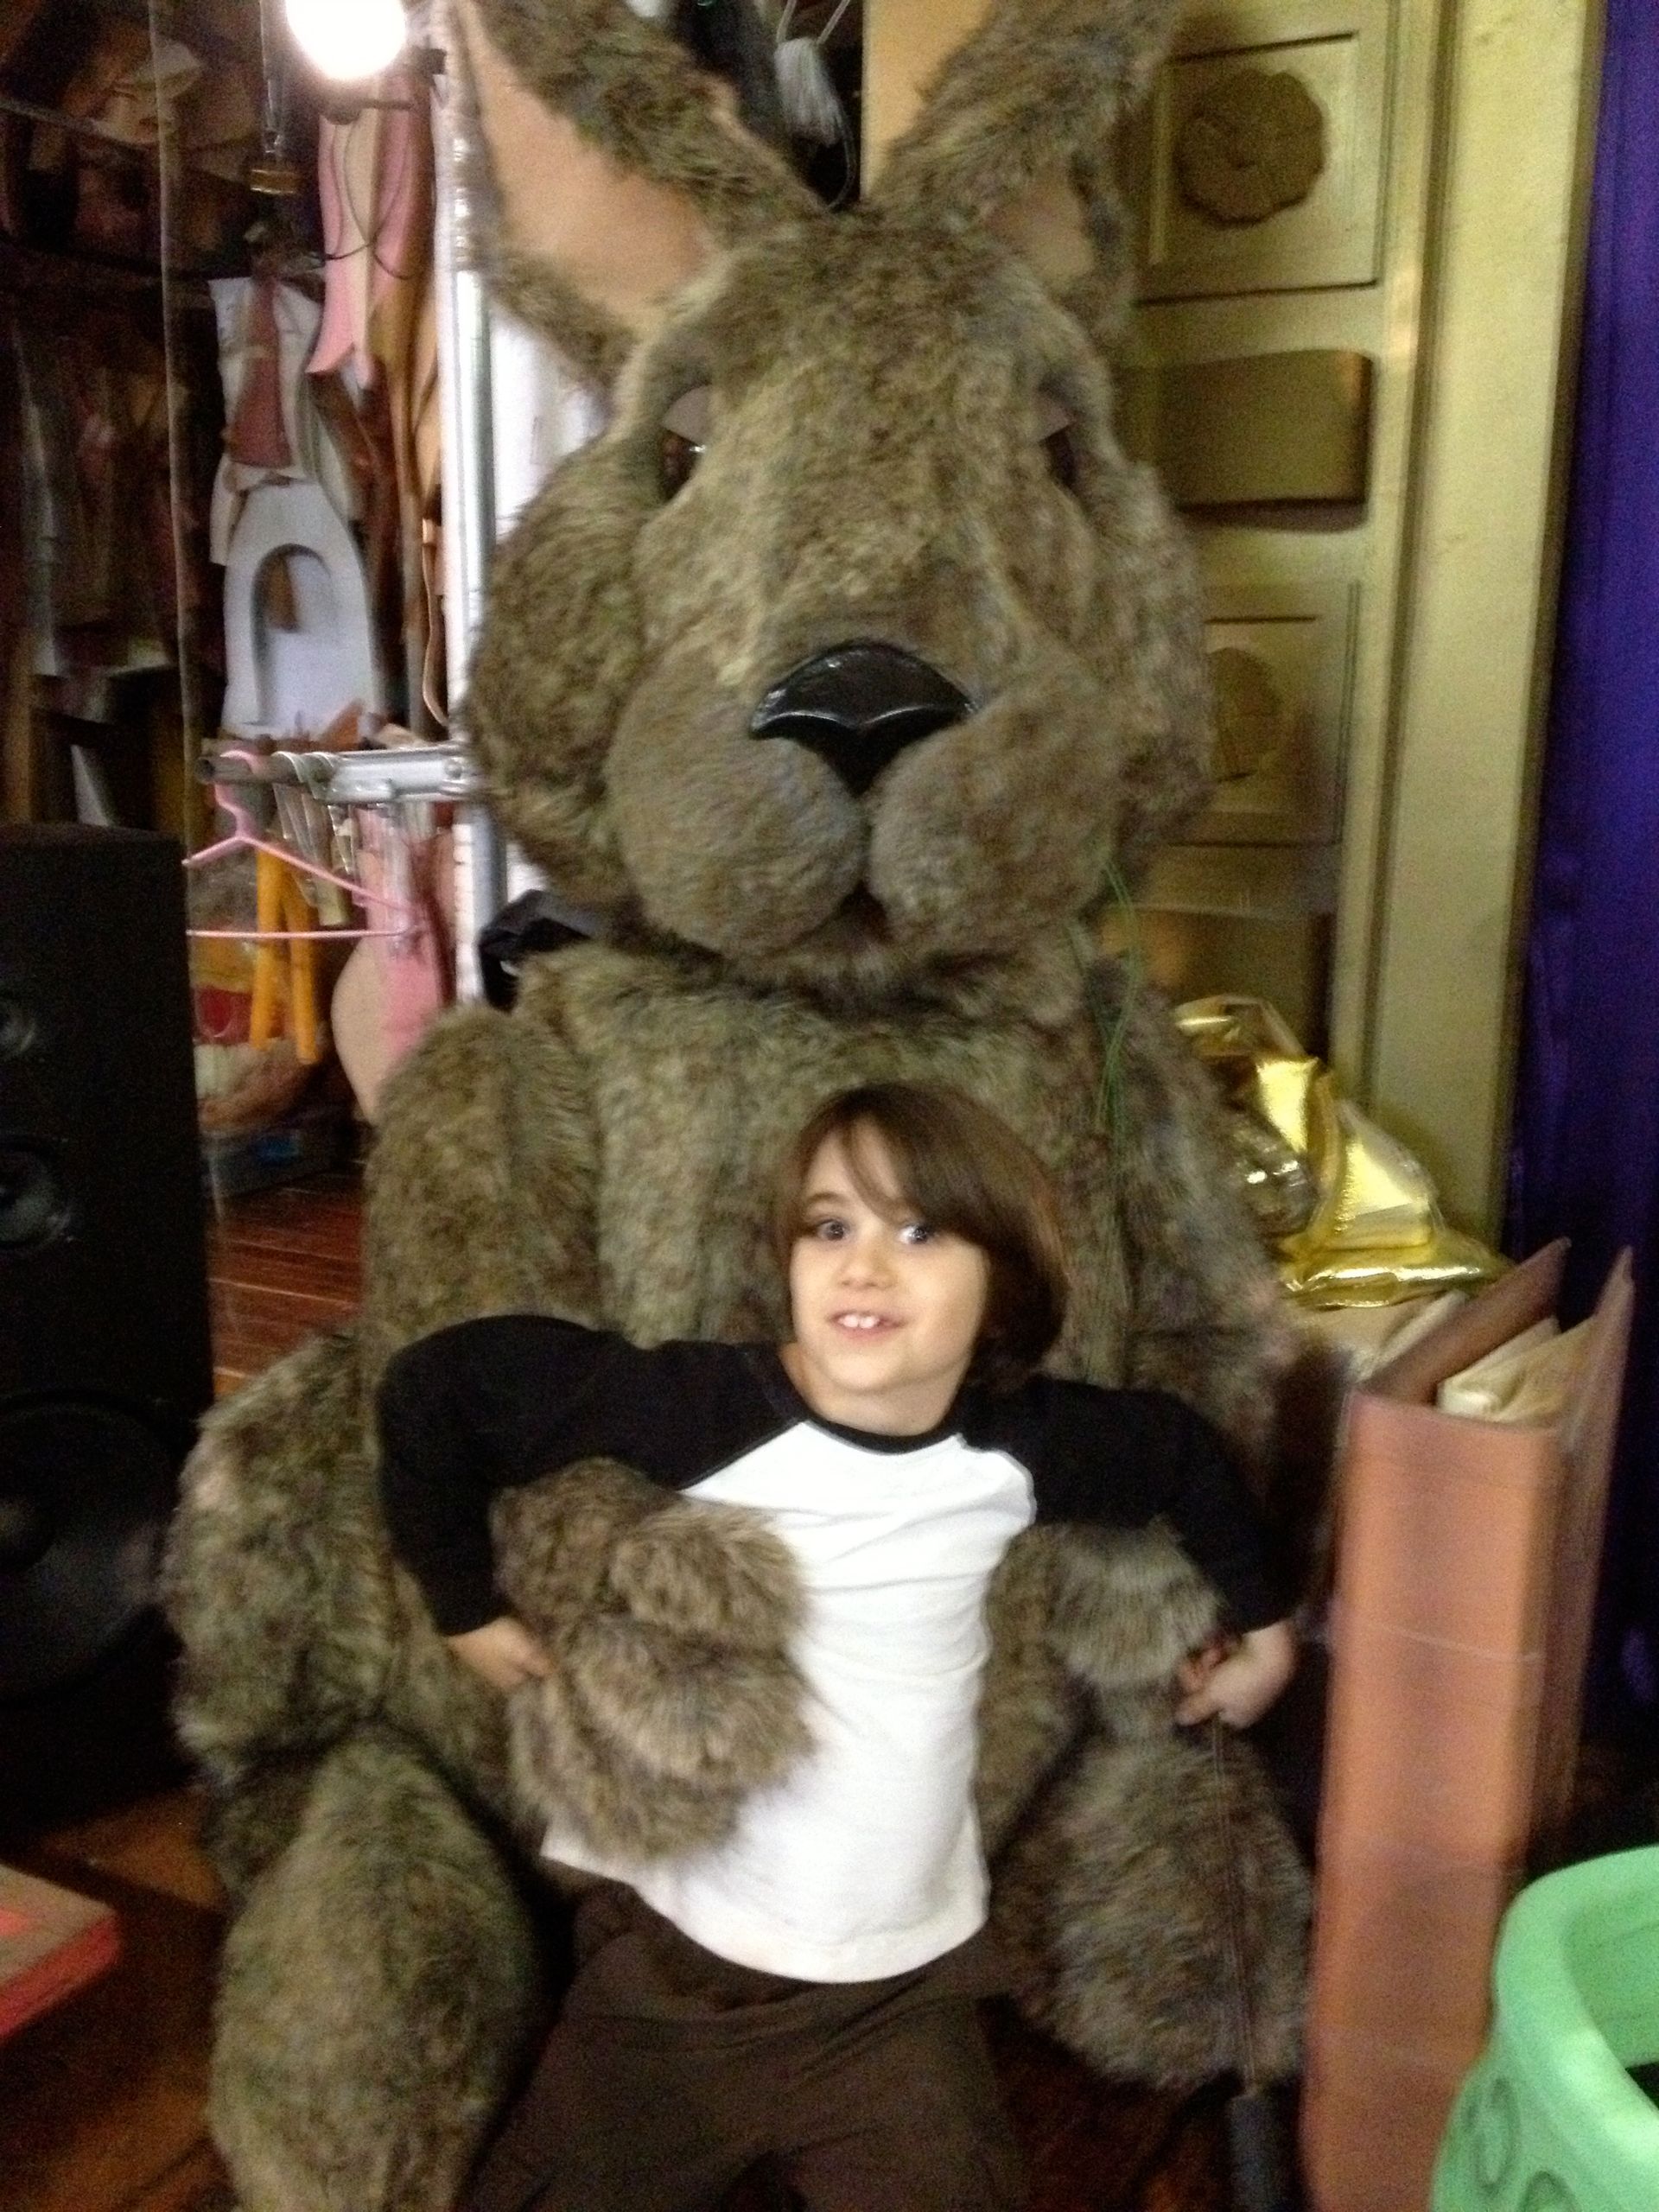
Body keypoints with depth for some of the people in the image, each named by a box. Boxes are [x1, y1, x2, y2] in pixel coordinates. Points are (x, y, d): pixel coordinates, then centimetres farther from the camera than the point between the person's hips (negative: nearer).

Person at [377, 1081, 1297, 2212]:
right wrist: (465, 1604, -10)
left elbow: (1184, 1453, 9)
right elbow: (438, 1384, -16)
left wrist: (1265, 1627, 17)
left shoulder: (1019, 1448, -10)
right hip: (675, 1959, -1)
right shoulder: (701, 1406, -22)